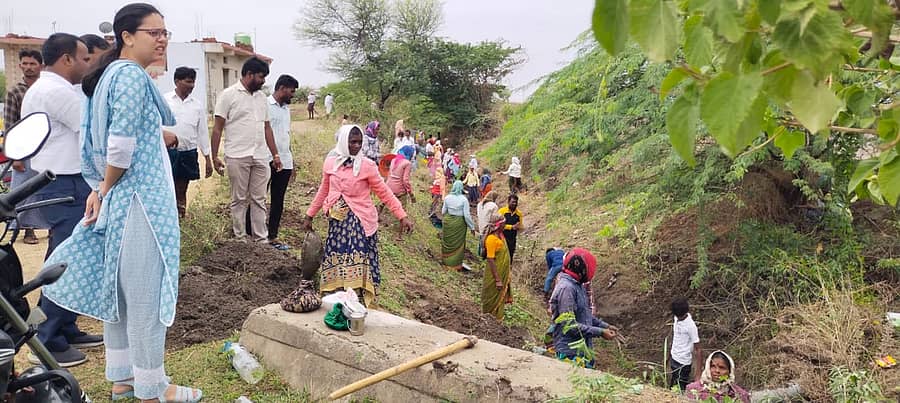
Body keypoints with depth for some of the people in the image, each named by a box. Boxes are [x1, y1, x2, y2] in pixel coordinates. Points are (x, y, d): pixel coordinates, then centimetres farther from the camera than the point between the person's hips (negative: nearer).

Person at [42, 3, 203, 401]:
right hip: (141, 197, -10)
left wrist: (101, 189, 11)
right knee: (145, 289, -1)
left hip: (119, 197, 10)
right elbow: (121, 146, -22)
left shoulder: (111, 74, 15)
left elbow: (95, 142, 15)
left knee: (120, 286, 15)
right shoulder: (132, 75, -15)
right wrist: (105, 190, -9)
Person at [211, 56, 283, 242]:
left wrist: (275, 154, 13)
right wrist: (215, 157, -8)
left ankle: (261, 239, 12)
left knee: (259, 200, 7)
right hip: (237, 157, -5)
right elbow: (217, 128, -4)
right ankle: (240, 239, 12)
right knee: (240, 200, 4)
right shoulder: (229, 95, -3)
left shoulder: (261, 97, 14)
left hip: (261, 157, 5)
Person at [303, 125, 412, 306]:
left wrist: (402, 216, -9)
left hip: (361, 221, -4)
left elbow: (384, 193, -4)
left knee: (357, 264, -10)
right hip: (338, 220, 4)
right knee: (336, 262, 5)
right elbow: (323, 191, 18)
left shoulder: (366, 165, -7)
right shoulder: (330, 163, 5)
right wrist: (309, 215, 21)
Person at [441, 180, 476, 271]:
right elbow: (467, 215, -16)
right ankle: (456, 265, 21)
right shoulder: (464, 199, -17)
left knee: (447, 242, 19)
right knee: (458, 243, 11)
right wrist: (472, 227, -6)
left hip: (448, 221, 3)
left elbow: (443, 212, 1)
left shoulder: (447, 198, -8)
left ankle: (447, 261, 32)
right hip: (459, 223, -3)